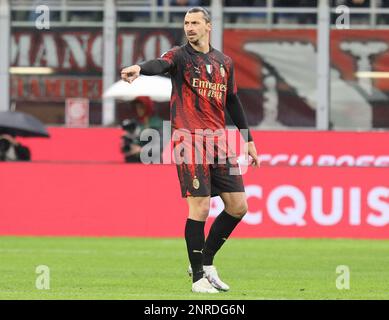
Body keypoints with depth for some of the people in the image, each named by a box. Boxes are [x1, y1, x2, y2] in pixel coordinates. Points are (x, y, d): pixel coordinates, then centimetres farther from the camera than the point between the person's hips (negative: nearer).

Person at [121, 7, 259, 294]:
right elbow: (160, 64, -25)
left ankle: (205, 262, 21)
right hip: (189, 141, -6)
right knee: (200, 208, -10)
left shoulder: (224, 62, 15)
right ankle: (198, 277, 1)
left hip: (218, 141, 6)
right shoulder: (180, 56, -2)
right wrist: (140, 69, -48)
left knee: (238, 207, 4)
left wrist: (248, 140, 22)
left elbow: (233, 102, 23)